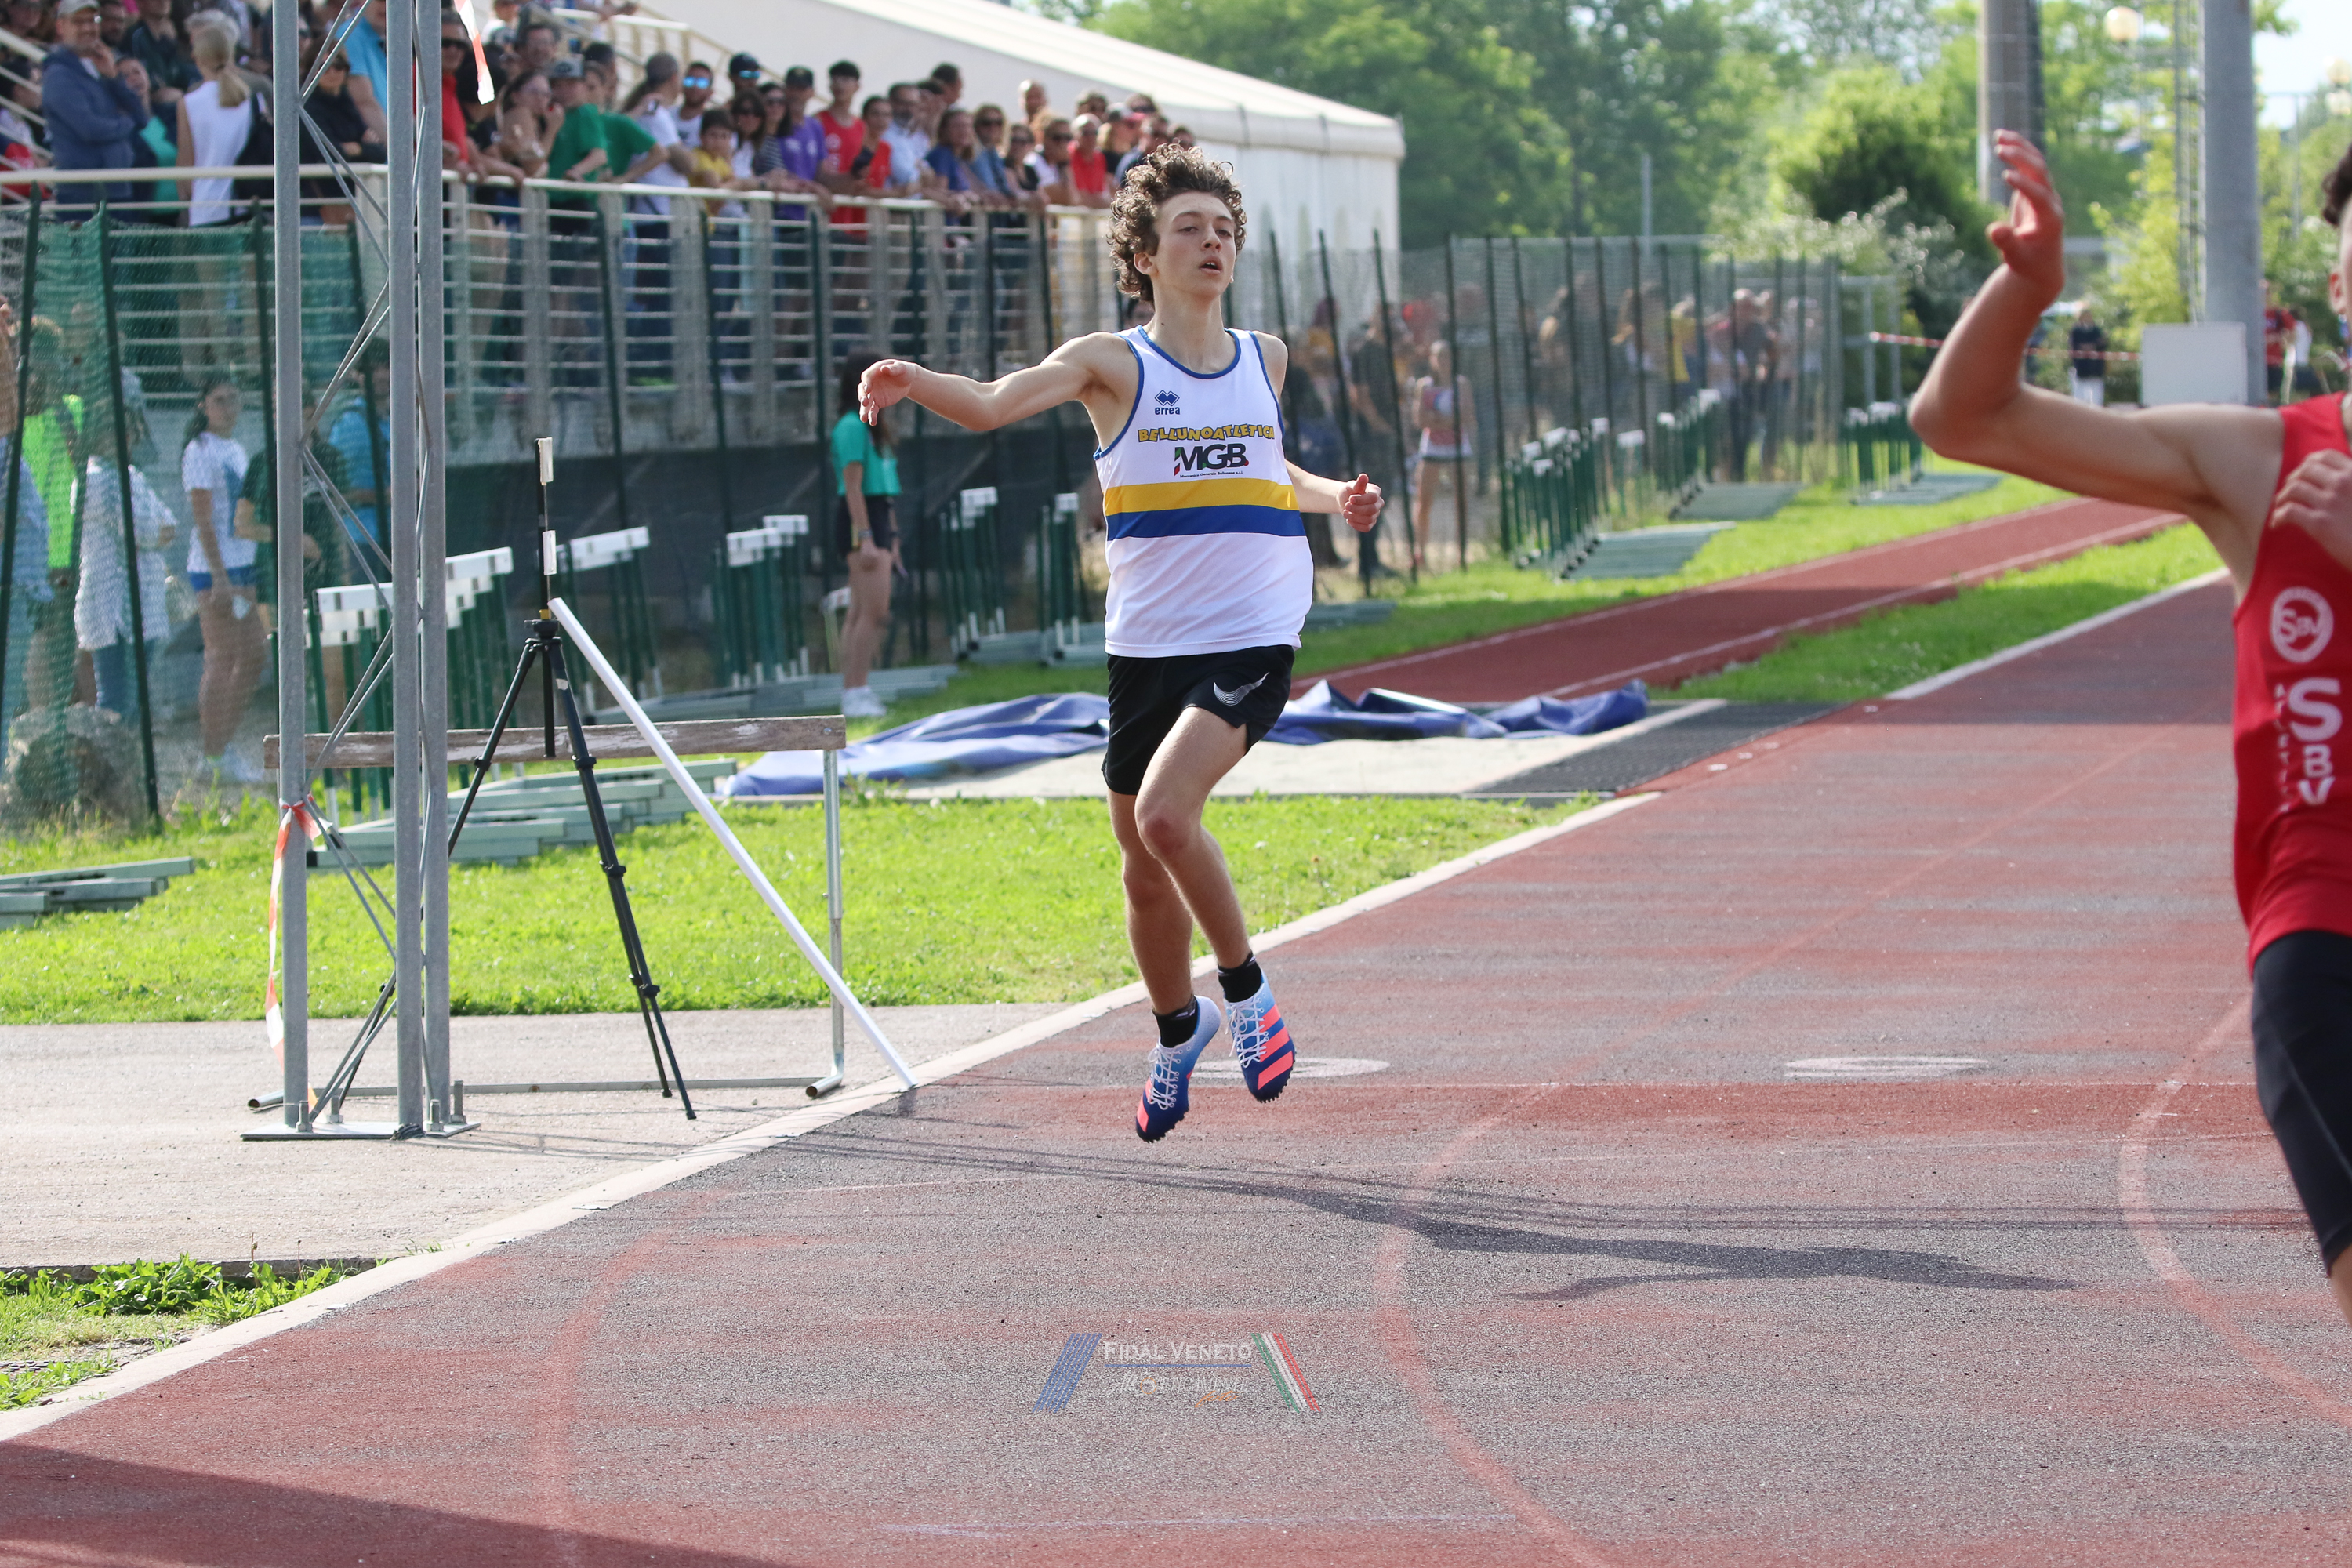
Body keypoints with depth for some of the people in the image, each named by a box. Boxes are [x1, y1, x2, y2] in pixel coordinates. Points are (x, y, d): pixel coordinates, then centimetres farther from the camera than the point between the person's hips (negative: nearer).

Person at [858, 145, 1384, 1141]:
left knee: (1165, 814, -24)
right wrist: (912, 381, -38)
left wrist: (1335, 498, 9)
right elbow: (994, 404, -19)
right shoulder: (1114, 364, -2)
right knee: (1142, 862, 10)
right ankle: (1178, 1029, 37)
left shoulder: (1265, 359, 9)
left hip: (1252, 638, -1)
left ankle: (1246, 987, -4)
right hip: (1147, 644, 1)